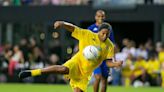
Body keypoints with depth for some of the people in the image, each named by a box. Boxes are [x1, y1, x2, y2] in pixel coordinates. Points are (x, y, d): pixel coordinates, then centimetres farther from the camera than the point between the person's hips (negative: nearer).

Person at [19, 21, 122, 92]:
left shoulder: (110, 46, 1)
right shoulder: (87, 35, -7)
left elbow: (108, 62, 2)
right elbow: (72, 28, -9)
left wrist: (116, 64, -19)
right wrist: (62, 23, -29)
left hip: (86, 73, 4)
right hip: (77, 62, -4)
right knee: (63, 69, -34)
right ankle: (31, 73, -29)